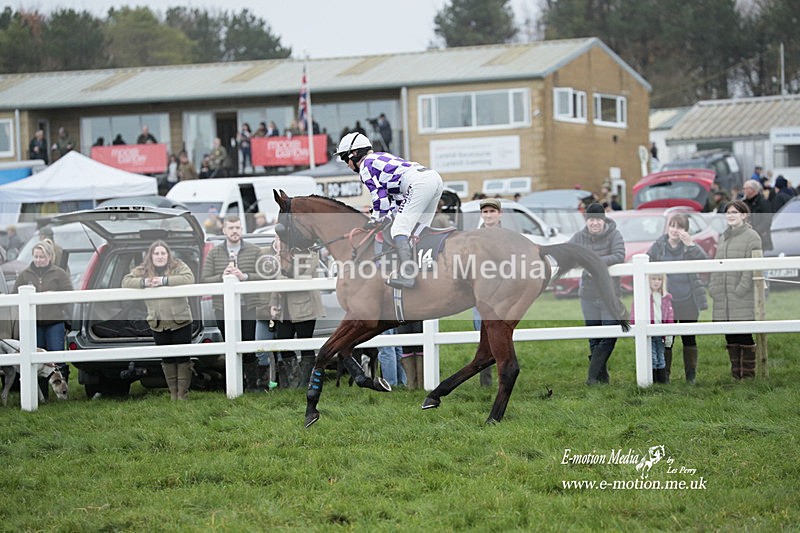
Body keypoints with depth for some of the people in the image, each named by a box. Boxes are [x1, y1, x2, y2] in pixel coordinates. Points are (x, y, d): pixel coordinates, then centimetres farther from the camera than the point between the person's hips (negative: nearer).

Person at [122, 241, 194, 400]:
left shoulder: (178, 266, -1)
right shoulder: (142, 270, 7)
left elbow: (189, 278, -18)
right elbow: (126, 281, -1)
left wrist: (165, 280, -23)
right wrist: (143, 282, -19)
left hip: (180, 321, -3)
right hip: (158, 324, 3)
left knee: (182, 358, -1)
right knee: (167, 360, 9)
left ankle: (183, 393, 4)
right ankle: (173, 393, 16)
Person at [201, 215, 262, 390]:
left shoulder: (254, 251, 5)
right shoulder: (214, 253, 6)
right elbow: (204, 280, 0)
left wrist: (245, 276, -17)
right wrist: (222, 276, -16)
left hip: (248, 308, -1)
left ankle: (252, 384, 10)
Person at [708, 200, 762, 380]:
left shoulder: (751, 237, -4)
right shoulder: (724, 238, 20)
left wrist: (742, 288, -18)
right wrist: (713, 286, 9)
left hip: (743, 298, -7)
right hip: (723, 300, 7)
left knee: (745, 337, -7)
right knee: (730, 338, 9)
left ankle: (748, 374, -3)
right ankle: (736, 374, 14)